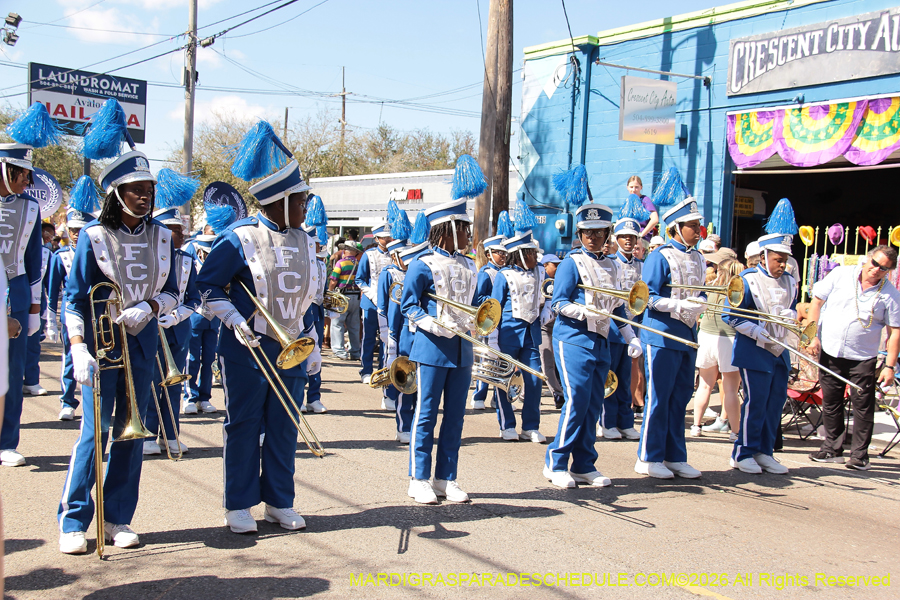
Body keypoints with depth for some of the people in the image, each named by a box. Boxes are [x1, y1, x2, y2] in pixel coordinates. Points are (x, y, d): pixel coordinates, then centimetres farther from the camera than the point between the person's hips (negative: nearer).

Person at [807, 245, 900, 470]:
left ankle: (860, 454, 12)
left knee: (863, 405, 0)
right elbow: (817, 301, 4)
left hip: (862, 358, -1)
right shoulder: (840, 275, -1)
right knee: (830, 403, 10)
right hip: (829, 352, 2)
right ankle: (832, 449, 23)